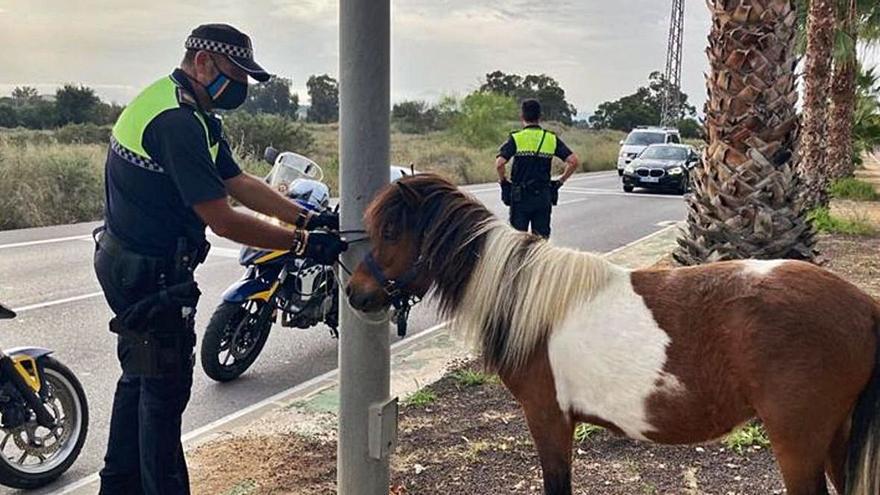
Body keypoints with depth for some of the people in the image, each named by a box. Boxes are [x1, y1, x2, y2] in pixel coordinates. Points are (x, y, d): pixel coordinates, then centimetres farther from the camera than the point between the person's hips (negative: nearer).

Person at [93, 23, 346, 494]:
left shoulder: (193, 114, 9)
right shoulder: (177, 122, -25)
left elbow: (239, 182, 4)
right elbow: (223, 221, -28)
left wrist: (309, 218, -6)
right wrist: (304, 242, -24)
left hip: (129, 263, 11)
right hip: (151, 274, -11)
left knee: (141, 379, 22)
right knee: (165, 389, 1)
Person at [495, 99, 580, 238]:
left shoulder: (516, 138, -6)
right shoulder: (552, 139, 3)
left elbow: (499, 163, -18)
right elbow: (574, 161, -3)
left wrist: (503, 181, -1)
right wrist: (560, 181, 7)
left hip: (520, 197, -2)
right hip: (544, 197, 2)